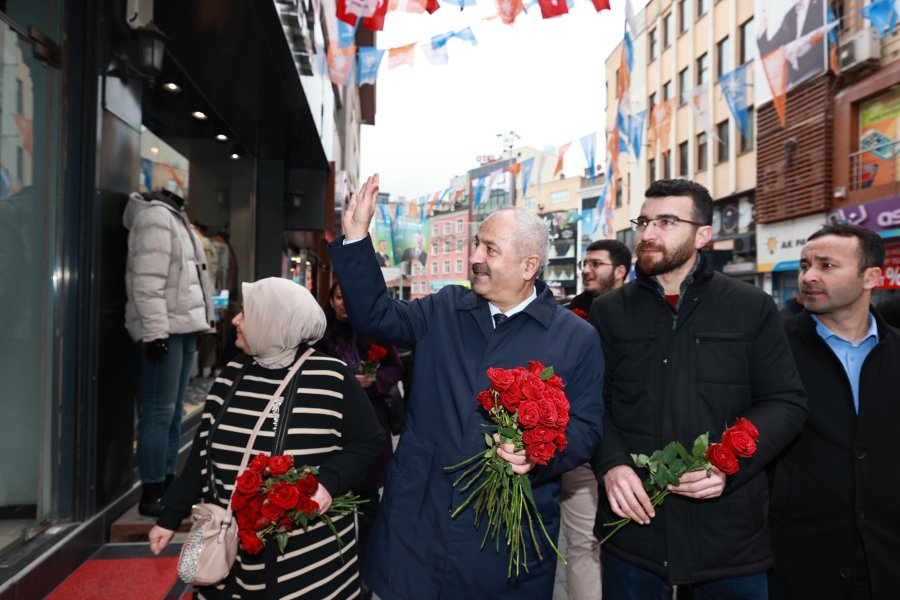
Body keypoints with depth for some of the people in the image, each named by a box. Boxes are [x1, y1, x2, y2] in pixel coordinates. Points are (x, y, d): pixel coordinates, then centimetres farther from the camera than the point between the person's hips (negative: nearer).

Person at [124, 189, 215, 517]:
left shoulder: (174, 219, 20)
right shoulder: (155, 217, -10)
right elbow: (148, 282, -19)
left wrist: (198, 325, 19)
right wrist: (156, 331, -23)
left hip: (183, 327, 10)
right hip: (165, 330, -10)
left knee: (173, 411, 13)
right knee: (160, 411, -6)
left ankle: (167, 485, 21)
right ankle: (151, 494, 1)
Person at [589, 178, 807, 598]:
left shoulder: (752, 308, 2)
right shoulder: (609, 311, 5)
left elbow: (786, 402, 0)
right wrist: (610, 464, -14)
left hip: (729, 529, 0)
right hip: (632, 521, 1)